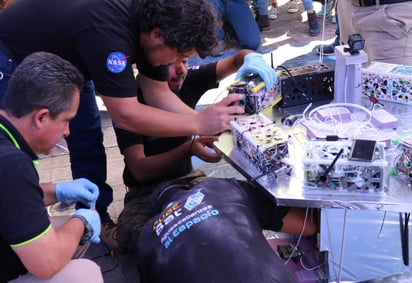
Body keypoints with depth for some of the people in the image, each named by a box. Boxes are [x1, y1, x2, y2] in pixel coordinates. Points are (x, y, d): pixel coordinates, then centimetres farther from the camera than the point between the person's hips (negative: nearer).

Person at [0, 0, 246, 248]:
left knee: (87, 140, 4)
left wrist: (210, 124, -20)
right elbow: (125, 114, -39)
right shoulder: (108, 32, -42)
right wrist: (198, 123, -38)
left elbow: (159, 94, -9)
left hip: (63, 57, 7)